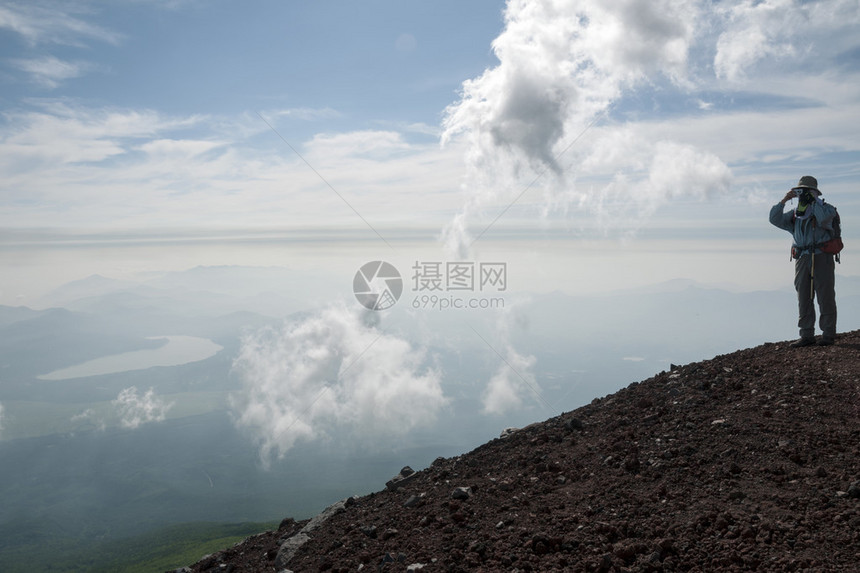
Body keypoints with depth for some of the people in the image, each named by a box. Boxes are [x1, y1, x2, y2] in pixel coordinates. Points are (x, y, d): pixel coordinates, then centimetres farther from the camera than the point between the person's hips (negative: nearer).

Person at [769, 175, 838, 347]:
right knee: (804, 299, 5)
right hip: (802, 260, 5)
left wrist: (814, 200, -12)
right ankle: (807, 336, 10)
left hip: (821, 257, -5)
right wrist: (783, 201, 0)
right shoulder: (795, 214, 16)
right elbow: (775, 220, 8)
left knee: (825, 298, -3)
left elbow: (824, 218, -21)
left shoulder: (825, 208, 0)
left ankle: (828, 335, 3)